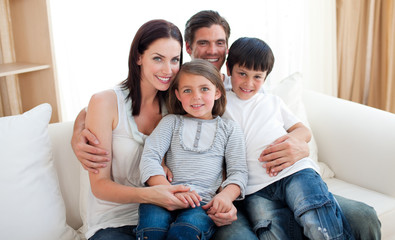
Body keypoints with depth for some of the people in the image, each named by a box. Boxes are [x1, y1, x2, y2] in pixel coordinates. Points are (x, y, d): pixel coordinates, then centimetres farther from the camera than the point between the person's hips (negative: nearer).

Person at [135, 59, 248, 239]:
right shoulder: (171, 122, 19)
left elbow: (238, 171, 12)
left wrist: (226, 195, -12)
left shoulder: (229, 129, 19)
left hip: (204, 202, -1)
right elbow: (149, 159, 5)